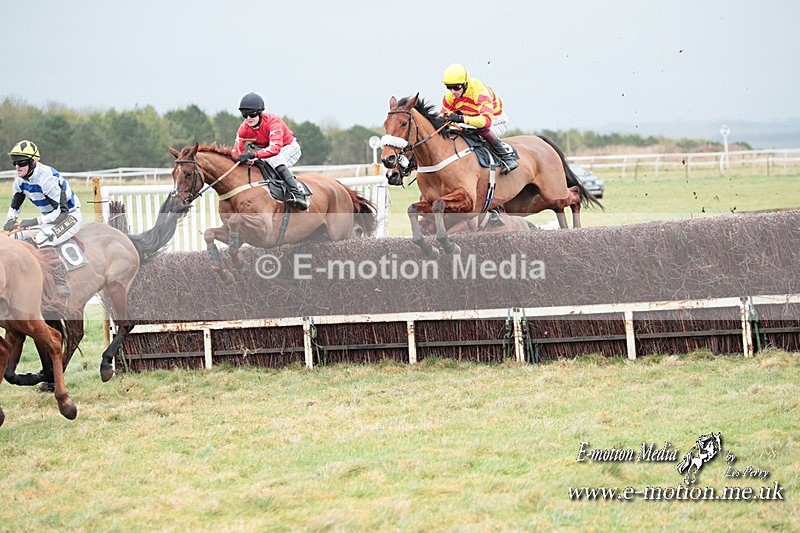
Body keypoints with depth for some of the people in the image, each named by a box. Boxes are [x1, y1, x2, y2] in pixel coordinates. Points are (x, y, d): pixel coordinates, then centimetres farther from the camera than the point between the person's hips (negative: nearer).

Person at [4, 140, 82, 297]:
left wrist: (35, 222, -36)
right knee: (17, 235, -1)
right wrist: (11, 220, -10)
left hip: (70, 216, -9)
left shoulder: (47, 178, -28)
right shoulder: (20, 181, -2)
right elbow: (15, 206, 14)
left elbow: (62, 211, -31)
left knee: (42, 239, -32)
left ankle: (61, 285, -31)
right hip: (50, 218, 9)